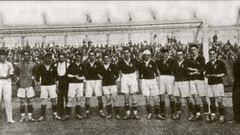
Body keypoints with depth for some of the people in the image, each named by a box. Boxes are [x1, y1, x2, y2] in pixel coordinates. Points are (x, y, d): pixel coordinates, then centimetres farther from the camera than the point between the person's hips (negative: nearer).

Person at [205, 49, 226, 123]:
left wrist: (217, 75, -13)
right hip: (210, 84, 4)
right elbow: (206, 74, 19)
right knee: (212, 101, 5)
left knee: (219, 101, -10)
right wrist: (208, 75, -3)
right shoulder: (208, 64, 14)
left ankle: (221, 116, -4)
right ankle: (213, 115, 13)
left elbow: (224, 73, 1)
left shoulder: (220, 63, 2)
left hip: (218, 83, -4)